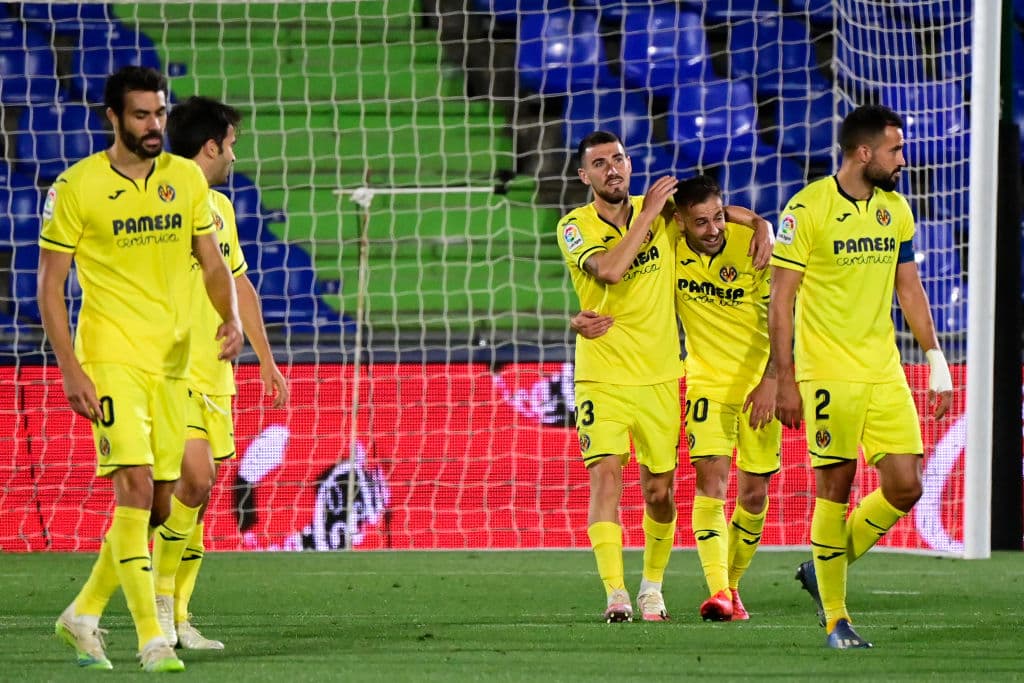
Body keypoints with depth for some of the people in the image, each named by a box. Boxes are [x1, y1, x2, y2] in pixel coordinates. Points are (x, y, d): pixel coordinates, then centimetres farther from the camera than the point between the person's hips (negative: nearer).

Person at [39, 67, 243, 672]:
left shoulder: (187, 179, 7)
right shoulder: (77, 186, -7)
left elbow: (212, 263, 13)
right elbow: (50, 284, -4)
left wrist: (232, 317, -8)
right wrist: (71, 369, -12)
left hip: (172, 360, 6)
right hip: (111, 358, -6)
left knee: (162, 504, 8)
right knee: (136, 487, -17)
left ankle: (84, 614, 26)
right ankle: (152, 639, -16)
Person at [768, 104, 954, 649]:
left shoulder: (895, 209, 10)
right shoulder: (807, 209, -9)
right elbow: (781, 298, -7)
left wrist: (935, 360, 11)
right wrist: (784, 380, -11)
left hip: (884, 374, 6)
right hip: (828, 374, -6)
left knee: (905, 488, -1)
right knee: (835, 490, -3)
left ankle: (823, 570, 20)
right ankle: (835, 619, 7)